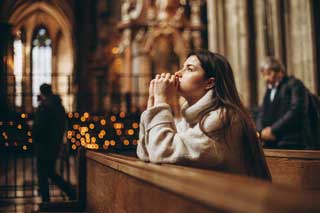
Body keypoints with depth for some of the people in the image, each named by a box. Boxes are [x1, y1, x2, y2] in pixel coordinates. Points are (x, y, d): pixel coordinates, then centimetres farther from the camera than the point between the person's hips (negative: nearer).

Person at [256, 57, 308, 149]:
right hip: (270, 144, 6)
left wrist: (273, 130, -14)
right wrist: (262, 131, -3)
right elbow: (261, 114, 18)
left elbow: (295, 111, -13)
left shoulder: (294, 84, 0)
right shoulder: (269, 90, 23)